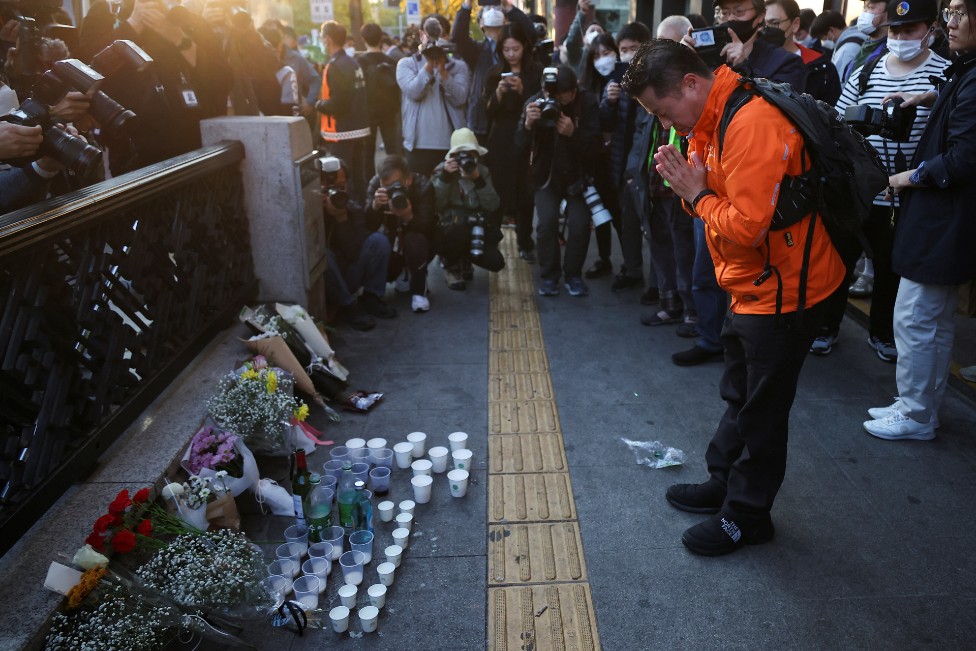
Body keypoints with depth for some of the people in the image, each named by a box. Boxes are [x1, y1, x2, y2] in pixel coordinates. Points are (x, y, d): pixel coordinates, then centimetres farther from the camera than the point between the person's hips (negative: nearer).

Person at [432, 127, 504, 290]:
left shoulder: (483, 171, 4)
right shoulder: (442, 169, -2)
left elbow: (493, 206, -9)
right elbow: (436, 205, -15)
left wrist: (478, 180, -19)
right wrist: (444, 176, -23)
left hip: (477, 230, 3)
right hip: (449, 229, -3)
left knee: (496, 263, -19)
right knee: (459, 221, -38)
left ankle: (464, 257, 18)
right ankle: (451, 264, -6)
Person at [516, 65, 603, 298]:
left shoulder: (587, 104, -15)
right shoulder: (534, 103, -12)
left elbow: (596, 147, -21)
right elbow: (522, 148, -15)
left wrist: (573, 133, -37)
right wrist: (528, 125, -34)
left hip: (578, 174, 0)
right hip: (546, 174, 1)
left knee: (579, 224, -15)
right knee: (547, 222, -17)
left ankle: (573, 274, 6)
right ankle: (549, 275, 2)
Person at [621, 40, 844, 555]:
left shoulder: (752, 125, -26)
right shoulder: (712, 120, 6)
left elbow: (746, 226, -31)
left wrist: (697, 194, -16)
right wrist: (688, 180, -8)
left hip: (784, 289, -10)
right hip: (751, 286, 10)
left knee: (762, 409, 5)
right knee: (738, 396, 21)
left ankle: (746, 516, 22)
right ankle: (724, 483, 39)